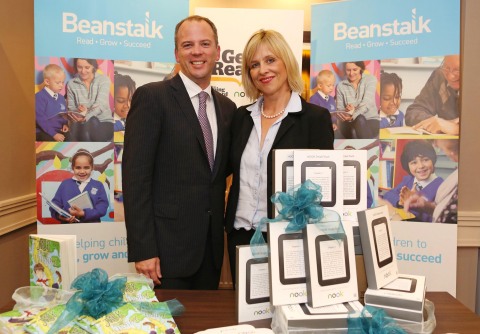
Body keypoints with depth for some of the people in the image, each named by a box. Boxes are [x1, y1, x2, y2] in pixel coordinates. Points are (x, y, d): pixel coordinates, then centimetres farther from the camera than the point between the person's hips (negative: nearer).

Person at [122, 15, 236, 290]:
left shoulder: (227, 107, 10)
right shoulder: (152, 97, -8)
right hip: (168, 244, -5)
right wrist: (142, 250, -15)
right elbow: (136, 176, -13)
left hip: (212, 246, 6)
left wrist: (224, 230, 6)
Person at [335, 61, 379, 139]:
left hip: (370, 119, 0)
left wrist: (352, 116, -34)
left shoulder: (370, 79, 0)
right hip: (349, 124, 1)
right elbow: (339, 109, 5)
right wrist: (346, 110, -21)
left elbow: (367, 103, -15)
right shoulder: (341, 86, 5)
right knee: (359, 120, -35)